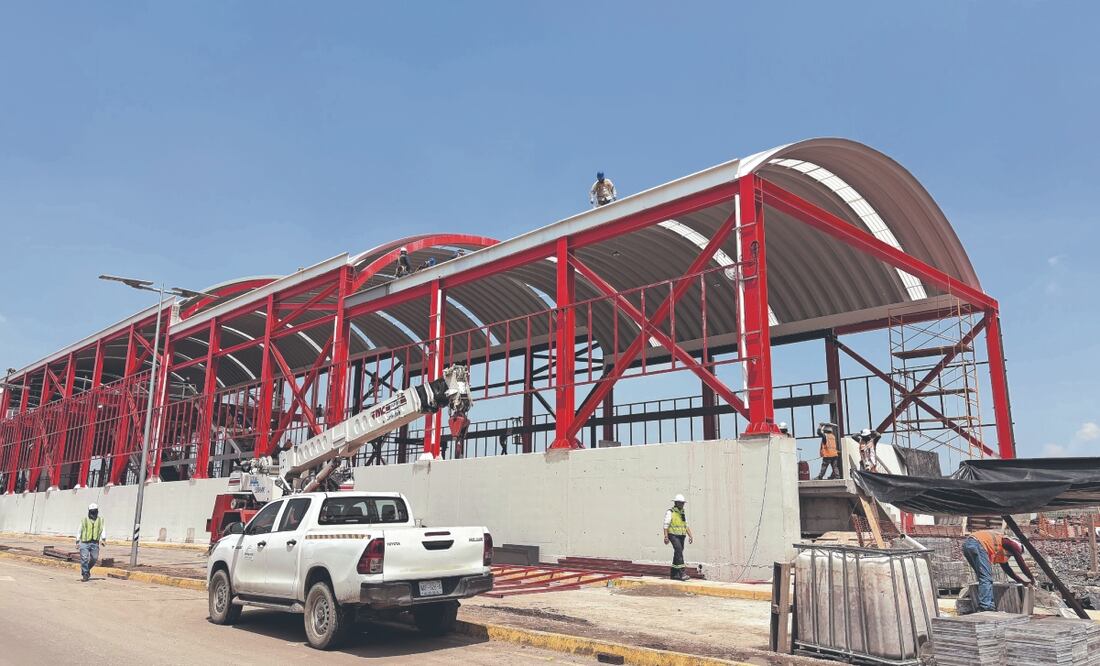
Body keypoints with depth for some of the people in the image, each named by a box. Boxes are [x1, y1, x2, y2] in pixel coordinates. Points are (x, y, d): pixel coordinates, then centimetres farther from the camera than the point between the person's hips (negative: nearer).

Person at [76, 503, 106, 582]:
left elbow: (102, 530, 9)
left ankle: (88, 569, 32)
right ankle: (85, 575, 3)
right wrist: (77, 542, 1)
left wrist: (103, 539, -5)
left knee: (94, 559, 5)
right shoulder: (84, 520, 2)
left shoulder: (100, 520, 8)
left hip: (95, 543, 2)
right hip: (85, 542, -2)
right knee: (84, 559, -7)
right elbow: (79, 531, 7)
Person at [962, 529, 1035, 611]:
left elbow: (1007, 568, 44)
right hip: (977, 544, -9)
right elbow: (1022, 564, 17)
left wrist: (1022, 581, 48)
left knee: (983, 578, 17)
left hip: (966, 544, 10)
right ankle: (986, 607, -13)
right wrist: (1032, 579, 31)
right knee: (986, 577, -7)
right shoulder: (1013, 545, 15)